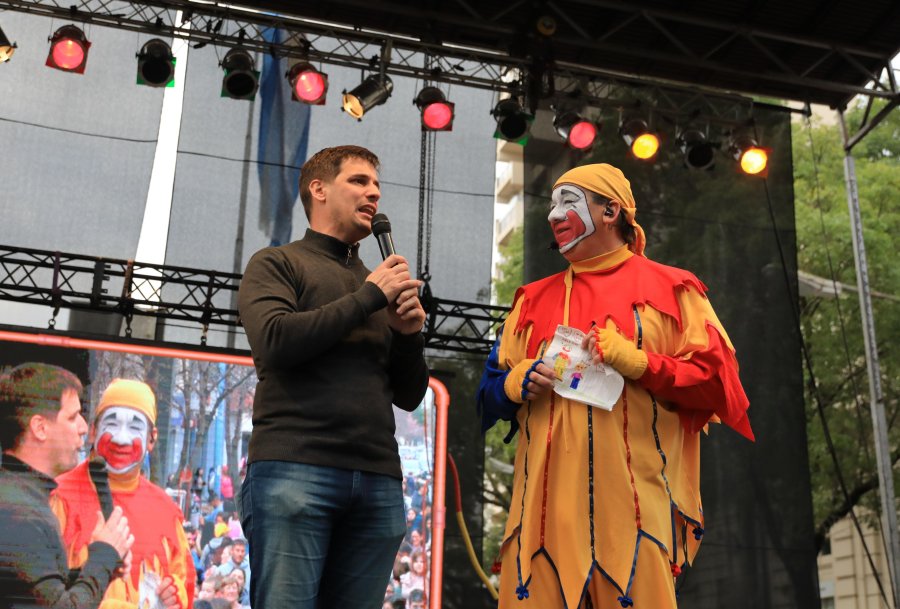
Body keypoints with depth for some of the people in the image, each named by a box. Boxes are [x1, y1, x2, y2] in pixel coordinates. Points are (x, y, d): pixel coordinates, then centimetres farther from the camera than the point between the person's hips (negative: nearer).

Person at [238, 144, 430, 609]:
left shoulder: (381, 282, 23)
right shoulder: (276, 264, 10)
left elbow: (409, 396, 21)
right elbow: (274, 340, -10)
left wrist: (410, 333, 2)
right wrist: (368, 297, -5)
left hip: (378, 480, 5)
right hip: (294, 468, -4)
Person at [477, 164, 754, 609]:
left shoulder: (669, 289, 7)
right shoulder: (534, 298, 18)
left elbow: (715, 379, -1)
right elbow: (491, 389, 20)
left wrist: (635, 361, -11)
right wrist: (517, 383, -2)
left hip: (634, 502, -3)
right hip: (546, 502, 3)